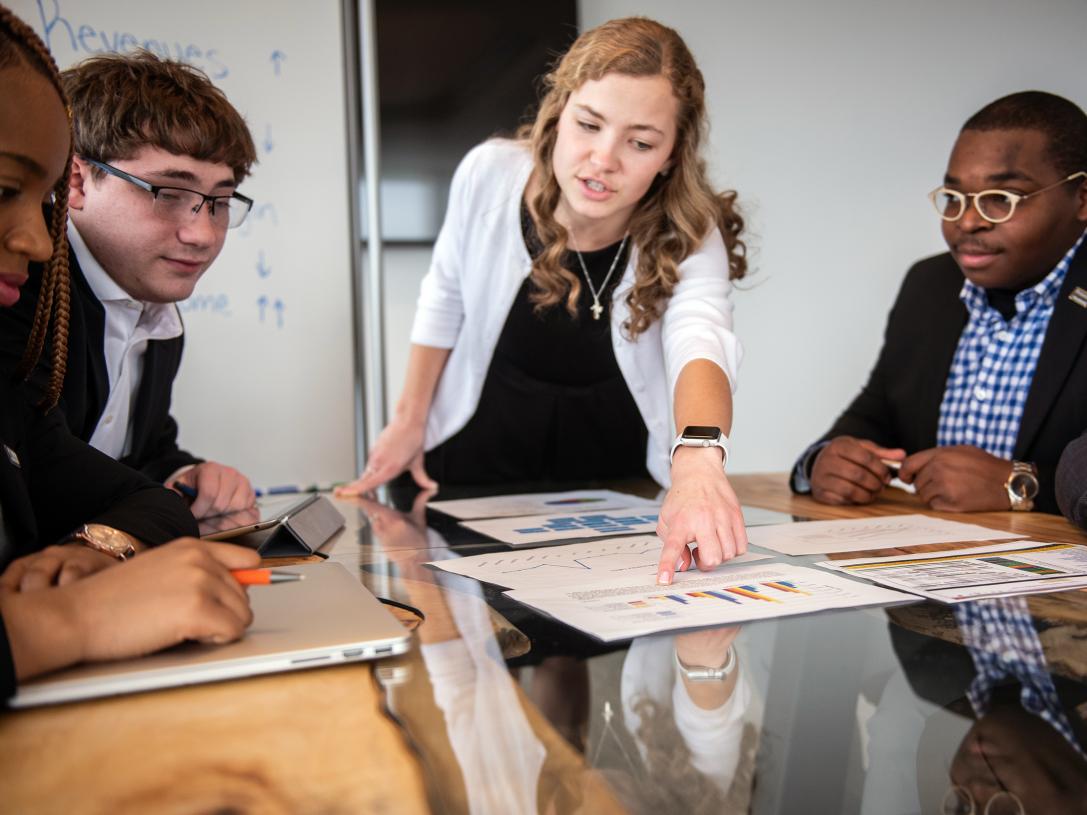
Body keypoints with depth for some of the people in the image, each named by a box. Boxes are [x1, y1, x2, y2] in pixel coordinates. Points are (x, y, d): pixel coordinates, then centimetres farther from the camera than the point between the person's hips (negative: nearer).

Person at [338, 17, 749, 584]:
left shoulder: (690, 239, -20)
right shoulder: (489, 175, -16)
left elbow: (700, 343, -42)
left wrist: (698, 458, -62)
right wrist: (410, 420, 7)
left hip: (620, 490, -1)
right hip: (473, 472, 1)